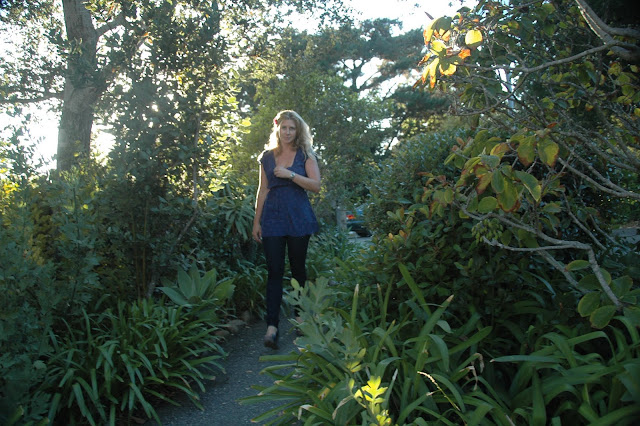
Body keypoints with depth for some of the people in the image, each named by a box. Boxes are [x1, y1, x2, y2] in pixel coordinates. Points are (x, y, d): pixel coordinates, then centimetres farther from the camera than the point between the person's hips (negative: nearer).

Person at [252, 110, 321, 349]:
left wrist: (290, 175, -16)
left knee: (298, 268, 7)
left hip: (298, 219, -1)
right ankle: (272, 325, -6)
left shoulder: (305, 155, 5)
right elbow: (263, 190, 12)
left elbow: (316, 185, -6)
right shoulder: (267, 157, 11)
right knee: (274, 271, -4)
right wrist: (256, 221, 9)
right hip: (273, 218, 1)